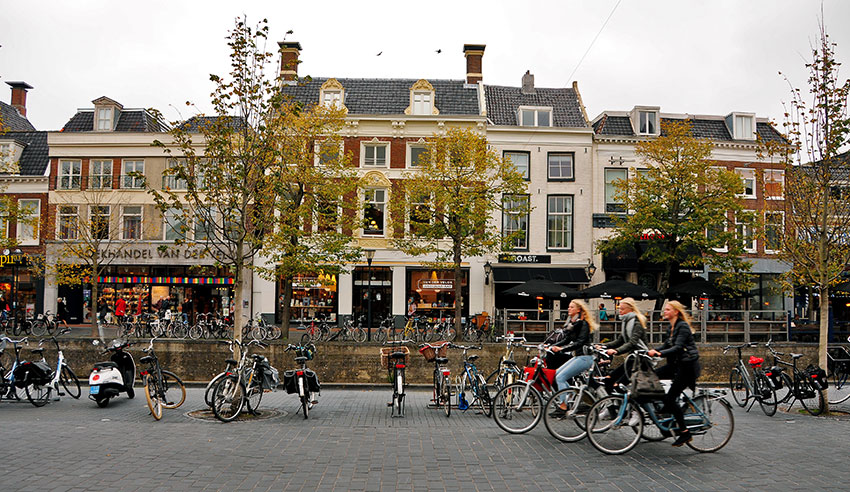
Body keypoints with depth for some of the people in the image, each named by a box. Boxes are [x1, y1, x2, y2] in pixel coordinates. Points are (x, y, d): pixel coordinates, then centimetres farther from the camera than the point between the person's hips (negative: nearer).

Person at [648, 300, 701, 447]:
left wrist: (659, 353, -36)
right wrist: (651, 351, -3)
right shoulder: (672, 327, 13)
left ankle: (685, 433, 1)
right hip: (676, 365, 9)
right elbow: (667, 345, 12)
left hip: (687, 366, -9)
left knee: (670, 398, -10)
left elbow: (678, 348, -26)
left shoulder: (683, 326, -16)